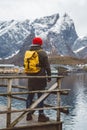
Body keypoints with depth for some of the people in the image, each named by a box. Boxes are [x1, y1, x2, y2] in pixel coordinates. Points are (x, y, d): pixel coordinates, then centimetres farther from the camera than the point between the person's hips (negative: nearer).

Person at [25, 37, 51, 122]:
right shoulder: (42, 53, -9)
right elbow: (47, 66, -9)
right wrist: (49, 76, 1)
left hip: (30, 79, 6)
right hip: (40, 79, -6)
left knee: (30, 96, 12)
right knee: (40, 96, -1)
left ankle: (29, 114, 19)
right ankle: (41, 115, 4)